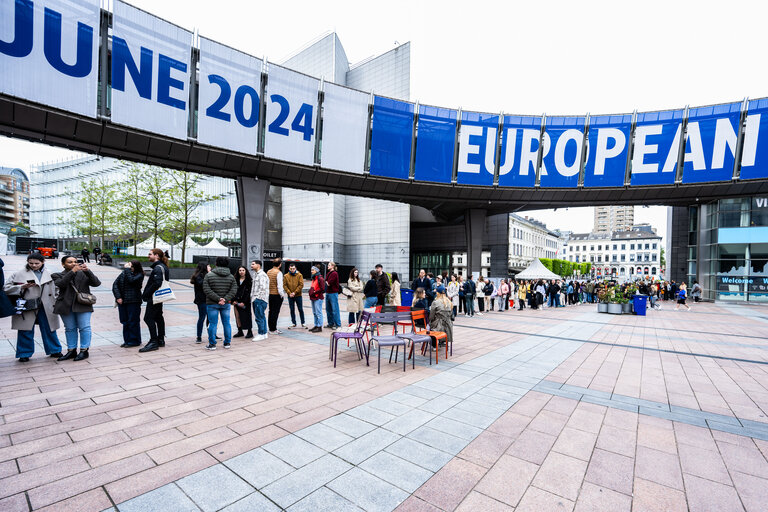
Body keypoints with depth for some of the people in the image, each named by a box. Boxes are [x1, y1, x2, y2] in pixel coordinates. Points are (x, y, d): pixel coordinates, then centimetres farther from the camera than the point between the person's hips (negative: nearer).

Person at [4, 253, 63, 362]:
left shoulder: (49, 274, 8)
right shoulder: (19, 274, 2)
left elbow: (54, 290, 13)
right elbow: (6, 288, 1)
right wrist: (22, 287, -17)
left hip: (46, 308, 2)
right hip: (26, 308, -1)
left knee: (49, 330, 8)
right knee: (25, 332, 5)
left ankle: (55, 351, 20)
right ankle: (24, 354, 20)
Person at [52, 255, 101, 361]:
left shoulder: (83, 274, 9)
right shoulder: (57, 275, 10)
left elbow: (97, 283, -4)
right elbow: (61, 284, -11)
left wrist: (88, 271, -17)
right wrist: (72, 271, -20)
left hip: (83, 305, -1)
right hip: (66, 306, 1)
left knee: (84, 328, -4)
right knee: (70, 329, 8)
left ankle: (84, 350, 4)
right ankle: (71, 350, 18)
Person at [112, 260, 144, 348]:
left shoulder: (139, 275, -5)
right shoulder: (123, 273, 9)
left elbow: (131, 280, -23)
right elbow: (115, 284, 7)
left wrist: (127, 269, -13)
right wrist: (118, 297, -4)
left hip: (133, 302, -5)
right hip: (122, 301, 5)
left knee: (133, 321, 0)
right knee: (125, 321, 11)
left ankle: (134, 341, 10)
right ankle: (127, 340, 21)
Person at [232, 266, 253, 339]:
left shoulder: (249, 281, -2)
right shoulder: (235, 280, 12)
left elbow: (249, 292, -6)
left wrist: (244, 302, -13)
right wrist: (233, 300, -2)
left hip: (245, 302, -4)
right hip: (237, 302, 5)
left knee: (246, 316, -3)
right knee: (238, 316, 6)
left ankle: (249, 331, 5)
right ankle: (240, 331, 17)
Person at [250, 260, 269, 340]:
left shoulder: (262, 275, -12)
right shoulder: (255, 274, 19)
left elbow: (263, 288, -19)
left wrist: (257, 297, -17)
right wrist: (253, 297, 15)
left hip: (260, 299, -10)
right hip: (256, 299, 10)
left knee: (259, 317, -8)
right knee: (261, 317, 13)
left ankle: (261, 334, -2)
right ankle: (264, 333, 20)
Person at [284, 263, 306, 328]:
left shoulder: (299, 275, -2)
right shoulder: (286, 276, 2)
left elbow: (301, 285, -8)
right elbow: (284, 285, 0)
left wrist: (295, 292, -14)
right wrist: (289, 293, -12)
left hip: (298, 295, -1)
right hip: (290, 296, 2)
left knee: (300, 309, 3)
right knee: (292, 310, 8)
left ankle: (303, 323, 13)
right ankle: (294, 323, 19)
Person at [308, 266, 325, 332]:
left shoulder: (320, 278, -11)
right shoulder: (313, 278, 18)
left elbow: (322, 289, -18)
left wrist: (315, 292, -16)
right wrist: (310, 292, 12)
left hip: (318, 298, -10)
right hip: (313, 298, 10)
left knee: (318, 313, -7)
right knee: (314, 313, 15)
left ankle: (319, 327, -3)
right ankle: (316, 326, 24)